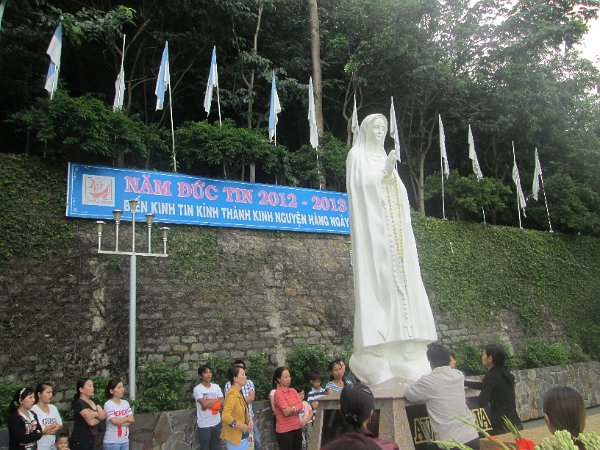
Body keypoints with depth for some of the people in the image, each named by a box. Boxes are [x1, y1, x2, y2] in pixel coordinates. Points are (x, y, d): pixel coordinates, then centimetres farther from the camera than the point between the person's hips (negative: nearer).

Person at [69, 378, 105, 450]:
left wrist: (95, 414, -19)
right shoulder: (80, 403, -13)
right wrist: (99, 417, -4)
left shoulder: (93, 402, 12)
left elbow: (103, 415, -2)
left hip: (90, 440, 8)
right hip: (79, 441, -8)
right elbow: (91, 422, -21)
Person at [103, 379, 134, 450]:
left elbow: (131, 420, 1)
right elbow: (114, 421, -18)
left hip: (125, 441, 6)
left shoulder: (125, 402, 6)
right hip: (112, 442, -5)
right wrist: (127, 418, -3)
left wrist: (120, 421, -14)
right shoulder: (108, 404, -11)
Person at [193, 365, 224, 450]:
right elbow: (204, 404, -24)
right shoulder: (197, 389, -13)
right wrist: (217, 399, -10)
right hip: (204, 425, -4)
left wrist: (209, 403, -16)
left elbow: (221, 403, -2)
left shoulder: (216, 387, 2)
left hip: (217, 423, 4)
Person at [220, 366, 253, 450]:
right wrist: (242, 426, -24)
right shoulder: (232, 394, -22)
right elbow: (225, 416, -32)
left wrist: (250, 421, -3)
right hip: (235, 438, -9)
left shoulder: (239, 392, 7)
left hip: (243, 436, 9)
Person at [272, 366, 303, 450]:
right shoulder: (278, 393, -12)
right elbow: (286, 411, -20)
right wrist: (296, 407, -8)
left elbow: (300, 405, -4)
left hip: (296, 428, 6)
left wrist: (292, 409, -21)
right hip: (284, 430, -6)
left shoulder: (293, 391, 9)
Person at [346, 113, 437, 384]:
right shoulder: (357, 156, 6)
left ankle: (404, 356, 3)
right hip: (372, 225, -7)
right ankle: (376, 359, -14)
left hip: (393, 230, 7)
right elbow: (362, 186, -6)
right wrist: (385, 173, -18)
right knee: (377, 279, -15)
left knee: (399, 280, 1)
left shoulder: (386, 159, 25)